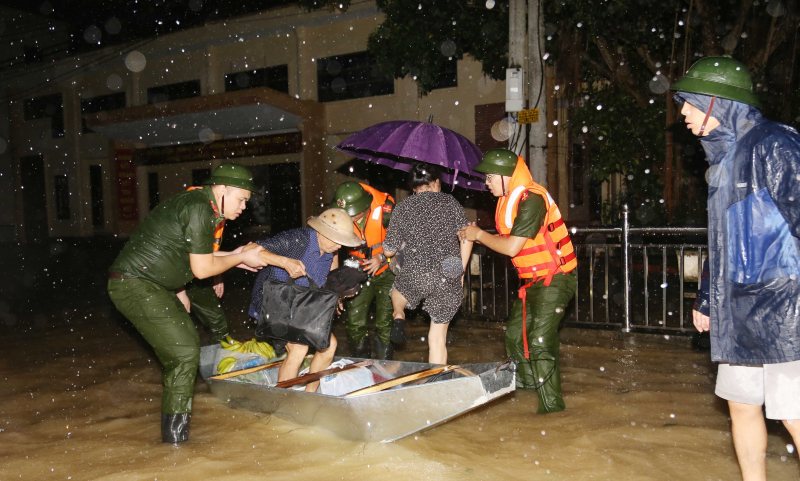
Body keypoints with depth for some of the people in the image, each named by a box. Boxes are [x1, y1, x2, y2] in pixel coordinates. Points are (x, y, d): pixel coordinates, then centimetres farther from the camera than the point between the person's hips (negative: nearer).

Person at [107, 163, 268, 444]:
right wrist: (240, 258, -3)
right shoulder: (200, 210, -19)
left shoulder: (197, 204, 12)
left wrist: (233, 257, 16)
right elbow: (202, 269, -16)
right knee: (184, 352, -10)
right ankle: (175, 435, -1)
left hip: (151, 284, 11)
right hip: (135, 285, -11)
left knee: (188, 343, 17)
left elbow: (192, 255, 18)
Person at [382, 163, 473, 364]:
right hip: (448, 281, 0)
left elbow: (389, 251, 9)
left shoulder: (403, 207, 6)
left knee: (397, 291, 35)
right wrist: (461, 271, 7)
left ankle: (398, 316, 9)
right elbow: (467, 237, -1)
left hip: (414, 277, 0)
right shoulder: (451, 202, 6)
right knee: (438, 337, 12)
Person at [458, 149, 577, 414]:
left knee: (540, 340, -13)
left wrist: (480, 234, -11)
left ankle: (552, 403, -2)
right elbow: (507, 240, 11)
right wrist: (473, 236, -1)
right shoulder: (510, 199, 9)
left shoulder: (532, 200, -22)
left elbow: (512, 247, -25)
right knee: (514, 332, 17)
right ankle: (528, 380, 37)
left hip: (555, 279, -10)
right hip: (534, 280, 10)